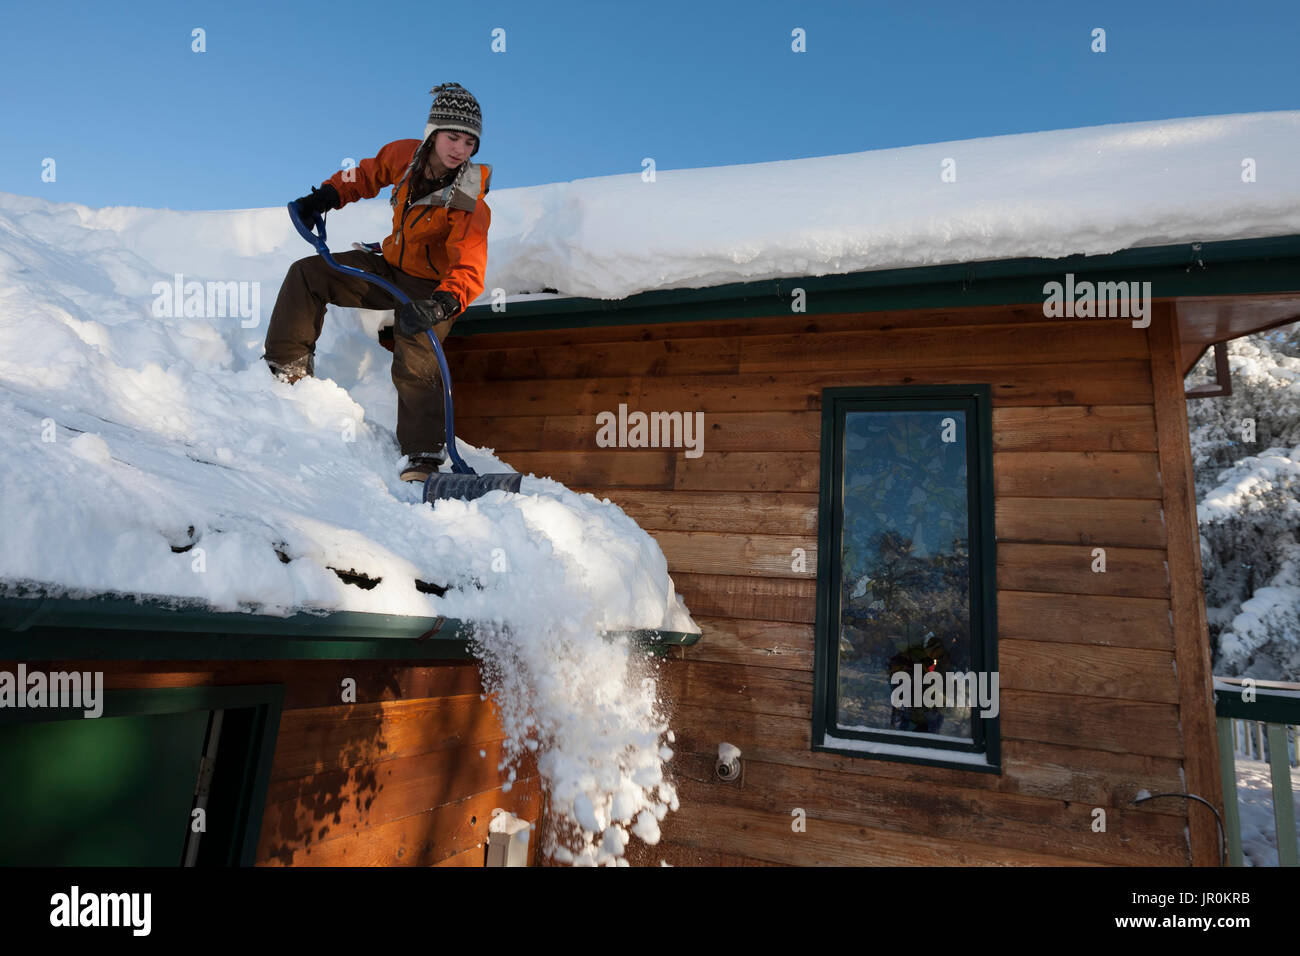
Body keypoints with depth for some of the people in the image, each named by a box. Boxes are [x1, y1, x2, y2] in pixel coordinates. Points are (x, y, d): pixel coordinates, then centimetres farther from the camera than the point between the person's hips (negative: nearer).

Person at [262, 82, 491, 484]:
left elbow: (469, 272, -35)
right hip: (390, 268, 7)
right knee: (307, 273, 3)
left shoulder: (469, 205, -27)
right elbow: (369, 175, 14)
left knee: (414, 367, -24)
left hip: (433, 287, -6)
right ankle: (288, 365, 11)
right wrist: (329, 194, 4)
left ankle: (423, 453, -15)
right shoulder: (404, 155, -9)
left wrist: (442, 304, -51)